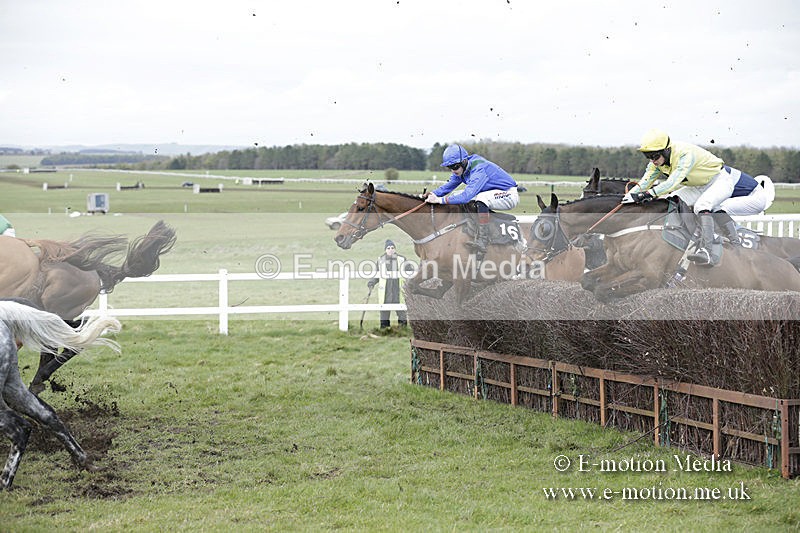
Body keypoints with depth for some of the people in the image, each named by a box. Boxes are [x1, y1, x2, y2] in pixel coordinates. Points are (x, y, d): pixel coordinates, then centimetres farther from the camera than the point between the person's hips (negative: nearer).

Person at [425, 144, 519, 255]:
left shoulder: (479, 169, -31)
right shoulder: (461, 169, -3)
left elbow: (466, 196, -38)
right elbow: (449, 185, 5)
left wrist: (440, 200, -39)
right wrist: (433, 195, -15)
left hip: (509, 195, -9)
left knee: (481, 198, -37)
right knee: (456, 197, 3)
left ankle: (482, 241, -37)